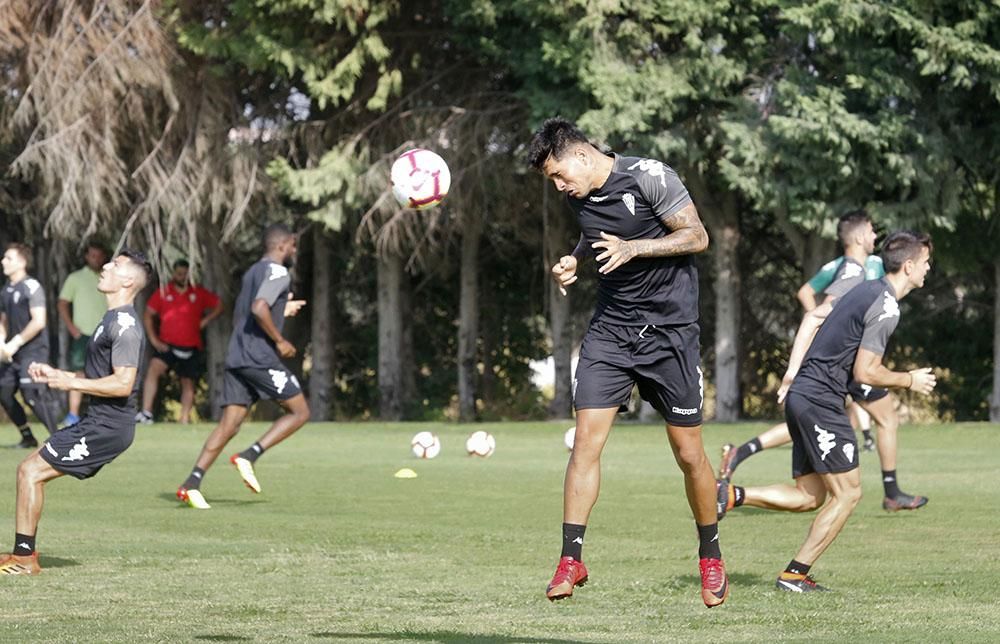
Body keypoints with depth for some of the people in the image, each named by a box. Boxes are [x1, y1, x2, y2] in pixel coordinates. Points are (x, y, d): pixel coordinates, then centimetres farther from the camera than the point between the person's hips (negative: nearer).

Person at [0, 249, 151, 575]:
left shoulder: (124, 325, -16)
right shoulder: (114, 320, 17)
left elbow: (123, 384, -25)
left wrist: (71, 382, -20)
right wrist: (54, 374, 17)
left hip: (106, 426, -10)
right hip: (99, 421, 10)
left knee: (30, 471, -9)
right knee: (30, 469, 13)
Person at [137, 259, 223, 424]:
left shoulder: (199, 293, 5)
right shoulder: (163, 293, 2)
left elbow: (218, 305, 15)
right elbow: (148, 315, 5)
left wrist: (205, 321, 1)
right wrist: (153, 339, -4)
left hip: (191, 348, 2)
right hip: (167, 346, -2)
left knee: (188, 384, 8)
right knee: (154, 369, -24)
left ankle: (185, 420, 18)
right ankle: (146, 412, -31)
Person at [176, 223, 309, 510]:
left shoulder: (252, 272, 22)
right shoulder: (278, 272, -6)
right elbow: (259, 309, -22)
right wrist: (280, 341, -13)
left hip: (236, 358, 8)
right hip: (261, 358, -8)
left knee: (229, 424, 3)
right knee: (299, 412, 4)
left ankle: (192, 483, -10)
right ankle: (249, 455, -9)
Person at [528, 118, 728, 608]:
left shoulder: (649, 178, -14)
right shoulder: (578, 196, 5)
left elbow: (697, 237, -12)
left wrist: (632, 248, -23)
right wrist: (573, 260, 5)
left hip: (669, 329, -5)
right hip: (610, 328, 5)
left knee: (688, 453, 1)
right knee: (586, 440, -8)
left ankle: (711, 559, 19)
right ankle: (571, 559, -4)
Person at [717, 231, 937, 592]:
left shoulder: (867, 291, 16)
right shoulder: (886, 307, -14)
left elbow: (814, 317, 20)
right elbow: (865, 372, -17)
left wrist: (792, 373, 16)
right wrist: (910, 381, 0)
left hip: (802, 396, 10)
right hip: (821, 401, -10)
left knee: (809, 497, 11)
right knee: (847, 493, -1)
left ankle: (732, 495, 0)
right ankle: (796, 574, 0)